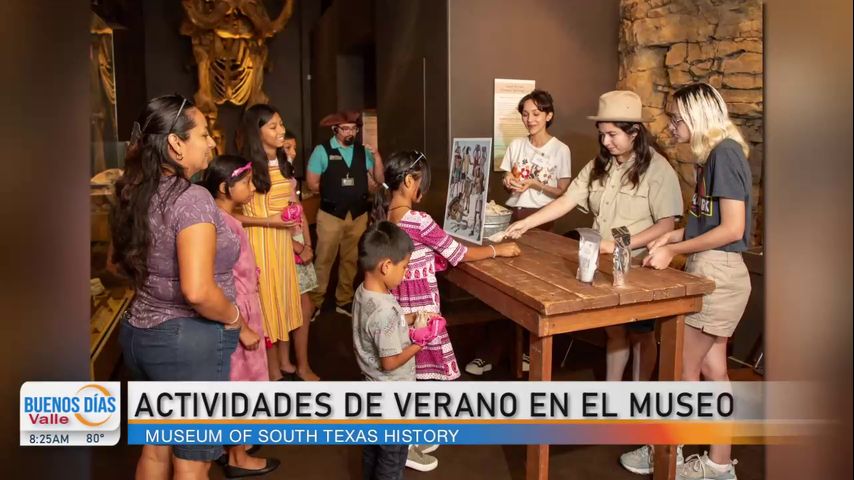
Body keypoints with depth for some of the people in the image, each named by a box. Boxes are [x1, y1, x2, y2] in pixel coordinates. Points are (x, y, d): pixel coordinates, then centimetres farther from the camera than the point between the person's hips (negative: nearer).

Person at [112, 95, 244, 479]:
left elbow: (118, 262, 19)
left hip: (140, 332, 8)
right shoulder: (192, 198, -22)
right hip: (189, 341, -8)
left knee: (156, 448, 24)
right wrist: (233, 317, -14)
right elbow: (197, 291, -31)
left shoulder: (136, 193, 4)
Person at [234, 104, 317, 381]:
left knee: (288, 301, 13)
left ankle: (285, 362, 30)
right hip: (260, 244, -6)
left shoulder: (284, 164, 9)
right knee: (267, 303, 5)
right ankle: (273, 369, 21)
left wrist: (302, 243, 9)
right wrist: (269, 221, -23)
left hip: (284, 242, 6)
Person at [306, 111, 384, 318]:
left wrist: (376, 156, -12)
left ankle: (344, 301, 29)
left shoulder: (362, 151, 4)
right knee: (324, 260, 4)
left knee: (351, 260, 14)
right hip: (331, 215, -4)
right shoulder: (322, 150, -7)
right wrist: (334, 188, 0)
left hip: (358, 215, 4)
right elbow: (312, 183, -6)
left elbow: (379, 180, 2)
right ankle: (314, 302, 18)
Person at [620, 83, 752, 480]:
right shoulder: (713, 154, 13)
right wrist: (671, 236, 5)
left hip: (716, 272, -9)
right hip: (712, 272, 9)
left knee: (682, 366, 3)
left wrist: (673, 251, -15)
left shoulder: (724, 153, -16)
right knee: (711, 368, 13)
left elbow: (732, 228, -19)